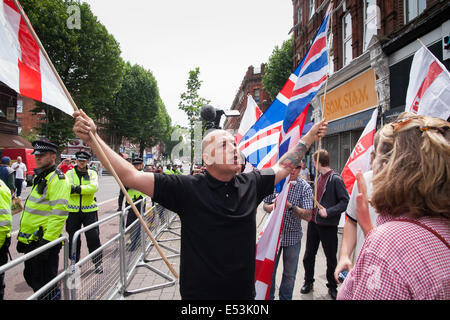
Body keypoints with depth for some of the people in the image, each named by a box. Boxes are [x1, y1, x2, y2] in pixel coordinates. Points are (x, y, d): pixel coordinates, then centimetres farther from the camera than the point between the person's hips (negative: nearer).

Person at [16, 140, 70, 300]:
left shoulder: (57, 179, -17)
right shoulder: (39, 178, 15)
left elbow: (59, 214, -24)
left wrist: (46, 241, -25)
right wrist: (22, 238, 23)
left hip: (44, 242, -10)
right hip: (31, 242, 10)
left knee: (45, 284, -1)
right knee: (31, 278, 22)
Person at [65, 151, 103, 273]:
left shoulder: (92, 173, 3)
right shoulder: (69, 173, 4)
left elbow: (94, 187, -15)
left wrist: (78, 188, -24)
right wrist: (86, 189, -19)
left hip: (89, 210, -1)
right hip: (73, 211, 1)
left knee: (93, 237, 0)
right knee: (73, 239, 12)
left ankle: (98, 262, 14)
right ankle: (74, 262, 30)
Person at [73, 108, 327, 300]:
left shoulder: (251, 184, -1)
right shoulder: (187, 188, -14)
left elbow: (283, 167, 14)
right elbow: (130, 176, -17)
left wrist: (309, 137, 17)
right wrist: (93, 139, -22)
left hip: (244, 292, 4)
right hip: (199, 293, -3)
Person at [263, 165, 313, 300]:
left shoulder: (305, 188, -9)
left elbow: (308, 216, -14)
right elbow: (265, 205, 6)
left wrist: (290, 206, -28)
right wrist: (270, 207, -18)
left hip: (293, 236, -1)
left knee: (289, 274, 13)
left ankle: (285, 297, 35)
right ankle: (268, 296, 33)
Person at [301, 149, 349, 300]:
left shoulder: (335, 179, -14)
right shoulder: (319, 177, 8)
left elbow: (345, 201, -17)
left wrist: (328, 212, -23)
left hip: (328, 225, -7)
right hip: (313, 222, 7)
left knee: (331, 258, 11)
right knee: (308, 255, 15)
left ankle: (332, 286, 28)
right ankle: (308, 281, 33)